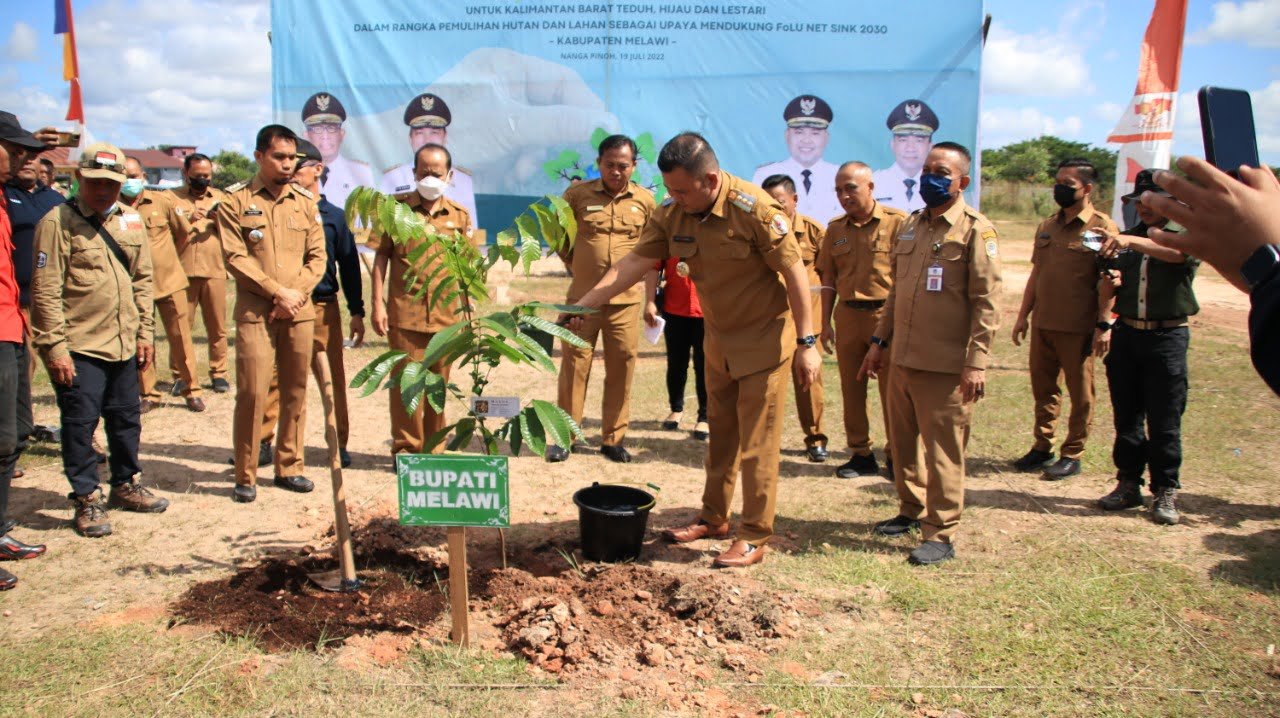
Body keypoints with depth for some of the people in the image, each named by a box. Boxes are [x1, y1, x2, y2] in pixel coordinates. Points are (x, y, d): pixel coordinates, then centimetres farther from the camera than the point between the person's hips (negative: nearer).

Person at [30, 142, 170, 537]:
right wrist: (54, 346, -14)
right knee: (80, 423, 1)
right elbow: (46, 290, -11)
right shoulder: (58, 222, -8)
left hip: (123, 345, 5)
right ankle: (87, 500, 15)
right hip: (78, 348, -5)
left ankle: (125, 484, 32)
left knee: (126, 419, 16)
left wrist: (144, 332, 10)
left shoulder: (131, 220, 8)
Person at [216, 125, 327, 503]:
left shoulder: (305, 201, 10)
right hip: (255, 312, -3)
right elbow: (235, 257, -7)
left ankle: (289, 467, 19)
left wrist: (296, 294, -8)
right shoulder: (235, 200, 1)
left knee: (295, 391, 7)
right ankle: (245, 476, 5)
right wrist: (278, 291, -13)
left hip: (300, 312, 3)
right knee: (252, 392, -6)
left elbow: (318, 256, 6)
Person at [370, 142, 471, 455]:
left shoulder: (460, 215, 10)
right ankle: (406, 447, 11)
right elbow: (381, 256, 6)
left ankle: (432, 449, 19)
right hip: (404, 311, -2)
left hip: (446, 313, 2)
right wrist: (378, 303, -1)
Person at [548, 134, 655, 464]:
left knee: (622, 368, 4)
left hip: (625, 300, 1)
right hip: (582, 297, -1)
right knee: (574, 365, 2)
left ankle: (613, 439, 17)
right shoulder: (577, 194, -1)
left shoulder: (645, 200, 3)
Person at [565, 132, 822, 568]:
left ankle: (755, 536, 10)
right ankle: (714, 518, 31)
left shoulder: (753, 208, -24)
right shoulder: (671, 214, -8)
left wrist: (806, 343, -21)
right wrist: (584, 303, -21)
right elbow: (635, 262, -10)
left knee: (757, 442, -1)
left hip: (765, 337, -6)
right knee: (721, 433, 17)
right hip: (718, 339, 6)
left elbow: (794, 272, -21)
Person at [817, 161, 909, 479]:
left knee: (892, 390, 1)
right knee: (851, 390, 10)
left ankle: (896, 456, 14)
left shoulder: (897, 221, -5)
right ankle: (860, 454, 22)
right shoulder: (835, 229, 10)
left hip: (887, 314, -5)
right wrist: (826, 322, 8)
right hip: (847, 315, 5)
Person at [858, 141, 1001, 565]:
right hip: (902, 358, 7)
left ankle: (941, 534, 9)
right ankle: (912, 511, 32)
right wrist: (880, 342, 17)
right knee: (903, 443, 16)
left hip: (945, 366, -7)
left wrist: (977, 362, -17)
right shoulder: (911, 226, 14)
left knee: (942, 451, -1)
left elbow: (986, 302, -11)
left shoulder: (975, 230, -7)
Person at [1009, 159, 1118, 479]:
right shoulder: (1047, 226, 12)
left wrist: (1104, 324, -15)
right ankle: (1042, 447, 25)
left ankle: (1072, 455, 15)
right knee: (1043, 388, 13)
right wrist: (1023, 315, 13)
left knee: (1080, 393, 6)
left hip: (1078, 328, -6)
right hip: (1042, 323, 6)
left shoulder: (1102, 227, -7)